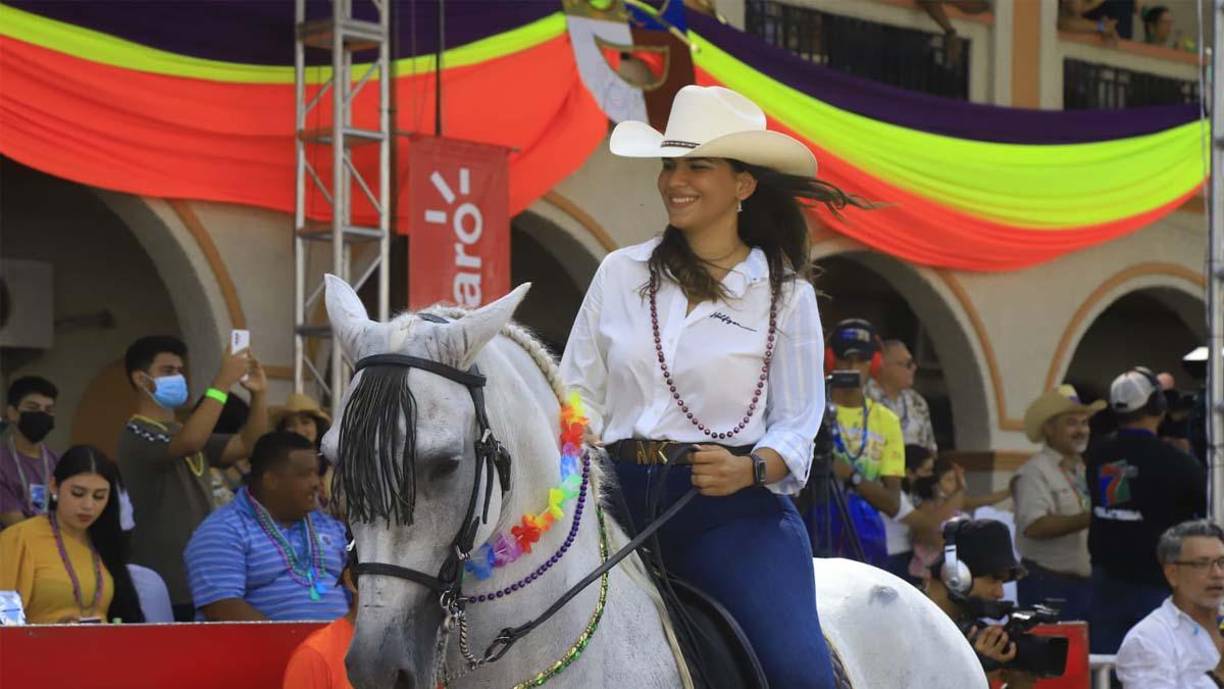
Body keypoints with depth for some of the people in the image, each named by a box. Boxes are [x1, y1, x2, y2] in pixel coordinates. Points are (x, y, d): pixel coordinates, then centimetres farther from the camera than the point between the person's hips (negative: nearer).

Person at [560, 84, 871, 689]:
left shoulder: (785, 293, 6)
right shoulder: (620, 273, 11)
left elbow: (797, 425, 4)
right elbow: (579, 400, 13)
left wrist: (750, 469, -16)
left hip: (733, 508, -2)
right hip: (622, 498, 3)